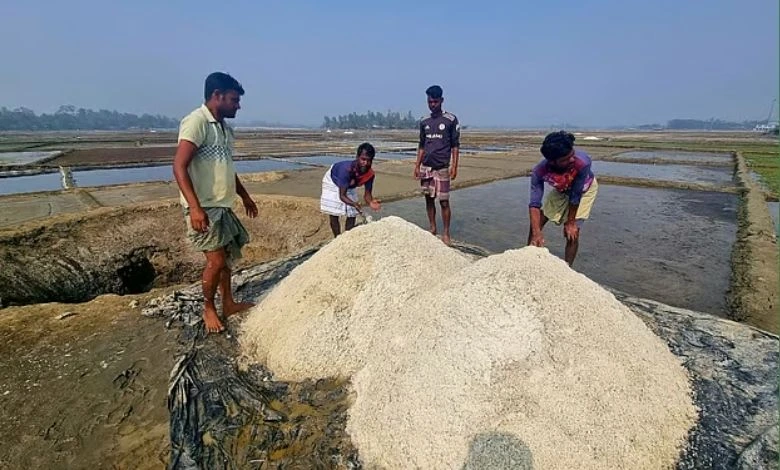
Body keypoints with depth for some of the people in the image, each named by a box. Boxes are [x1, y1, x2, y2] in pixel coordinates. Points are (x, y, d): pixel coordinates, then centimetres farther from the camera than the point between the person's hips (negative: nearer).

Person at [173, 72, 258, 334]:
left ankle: (228, 303, 29)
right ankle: (208, 309, 15)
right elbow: (179, 166, -21)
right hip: (203, 207, -9)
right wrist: (195, 207, -29)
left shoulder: (224, 127, 13)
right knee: (216, 259, -6)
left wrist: (244, 196, 28)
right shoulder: (196, 122, -14)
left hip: (222, 205, 9)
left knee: (227, 255, 15)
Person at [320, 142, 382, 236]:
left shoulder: (370, 174, -31)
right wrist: (353, 204, -62)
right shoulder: (346, 169, -45)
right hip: (333, 181, -4)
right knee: (334, 215, -6)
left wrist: (371, 202, -44)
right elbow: (342, 195, -43)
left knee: (352, 215, 2)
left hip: (350, 186, 5)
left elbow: (367, 194, -20)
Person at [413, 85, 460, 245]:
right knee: (429, 199, 8)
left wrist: (454, 166, -9)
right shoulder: (424, 122, 11)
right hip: (425, 167, 5)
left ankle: (446, 233, 6)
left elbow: (455, 145, -2)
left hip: (442, 167, -4)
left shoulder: (450, 120, -1)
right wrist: (417, 166, 10)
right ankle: (432, 228, 21)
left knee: (444, 201, -5)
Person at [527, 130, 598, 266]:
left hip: (585, 189, -2)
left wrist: (570, 222, -20)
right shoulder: (539, 172, -36)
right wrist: (536, 233, -48)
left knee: (573, 232, -12)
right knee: (535, 223, -1)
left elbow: (576, 195, -30)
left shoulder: (582, 162, -43)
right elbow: (534, 204, -37)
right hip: (561, 190, 3)